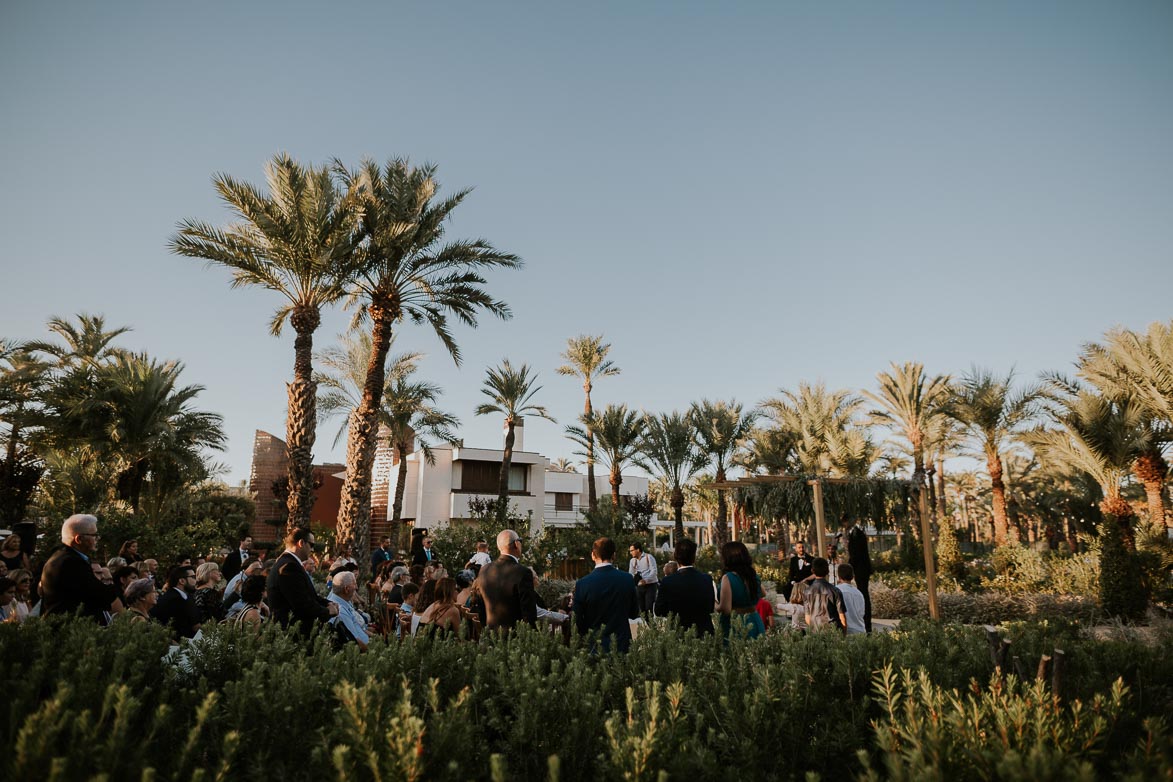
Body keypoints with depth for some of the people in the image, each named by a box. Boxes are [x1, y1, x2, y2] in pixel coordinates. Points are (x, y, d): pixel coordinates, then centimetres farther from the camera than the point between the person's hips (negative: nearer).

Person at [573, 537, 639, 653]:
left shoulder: (582, 584, -15)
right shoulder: (627, 579, -9)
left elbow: (578, 622, -7)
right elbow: (634, 614, 4)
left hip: (595, 647, -2)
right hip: (622, 644, 2)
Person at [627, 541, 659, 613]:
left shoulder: (648, 557, -6)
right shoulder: (632, 560, 11)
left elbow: (654, 571, -14)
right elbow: (631, 574, 9)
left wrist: (645, 580, -26)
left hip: (650, 585, -5)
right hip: (639, 586, 5)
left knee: (649, 608, -10)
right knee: (642, 608, 5)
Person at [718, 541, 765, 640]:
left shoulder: (727, 578, -17)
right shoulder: (753, 574, 3)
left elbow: (725, 609, -18)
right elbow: (762, 594, 23)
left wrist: (715, 606, 0)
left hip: (735, 626, -6)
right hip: (754, 623, 6)